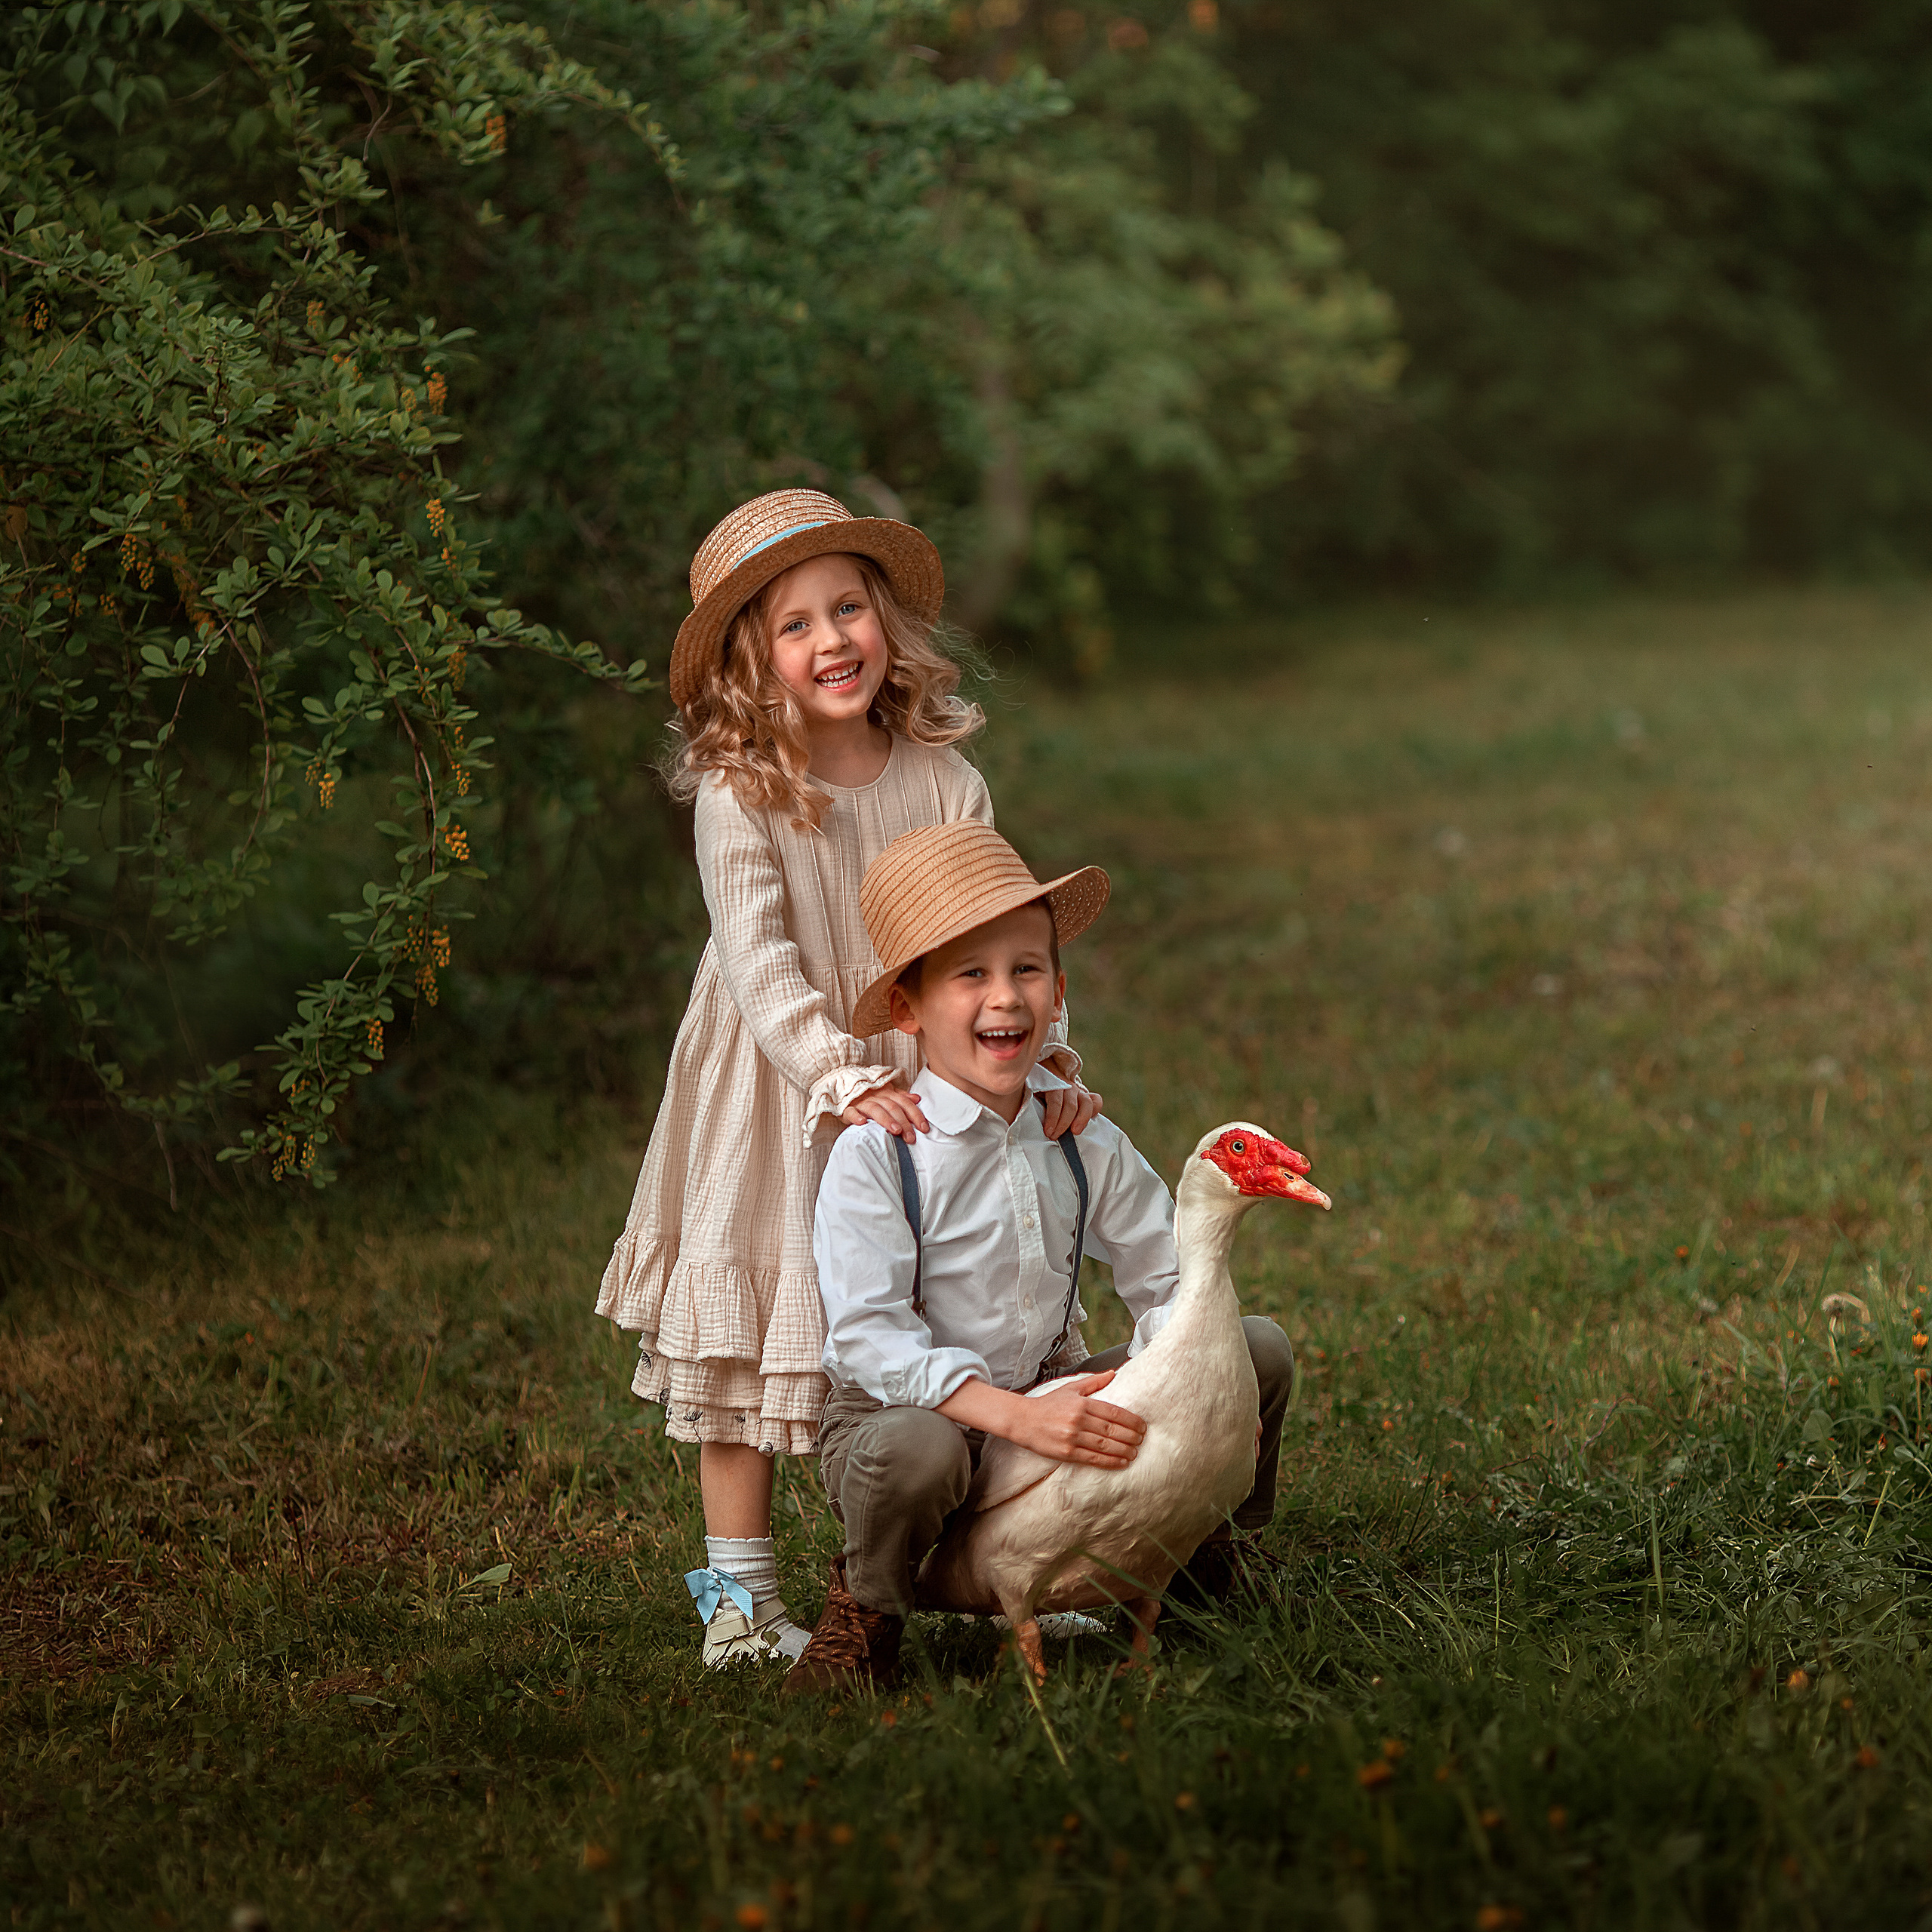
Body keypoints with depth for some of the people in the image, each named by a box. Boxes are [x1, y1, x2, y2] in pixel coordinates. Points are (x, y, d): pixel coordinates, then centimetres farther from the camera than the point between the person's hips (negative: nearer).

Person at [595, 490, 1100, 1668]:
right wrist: (842, 1080, -29)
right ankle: (741, 1598, 12)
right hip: (774, 1104, -3)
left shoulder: (943, 781, -1)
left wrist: (1050, 1059, -17)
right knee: (756, 1337, 2)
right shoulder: (739, 794, -12)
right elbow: (757, 961, -18)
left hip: (914, 1095, 3)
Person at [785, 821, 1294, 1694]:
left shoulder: (1084, 1141, -1)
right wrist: (1020, 1417, -35)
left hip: (1050, 1393, 5)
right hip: (900, 1409, -5)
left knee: (1262, 1348, -5)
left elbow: (1167, 1280, 4)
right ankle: (866, 1608, -8)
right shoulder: (873, 1155, -17)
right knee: (918, 1452, -43)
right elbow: (869, 1339, -24)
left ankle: (1206, 1543, 19)